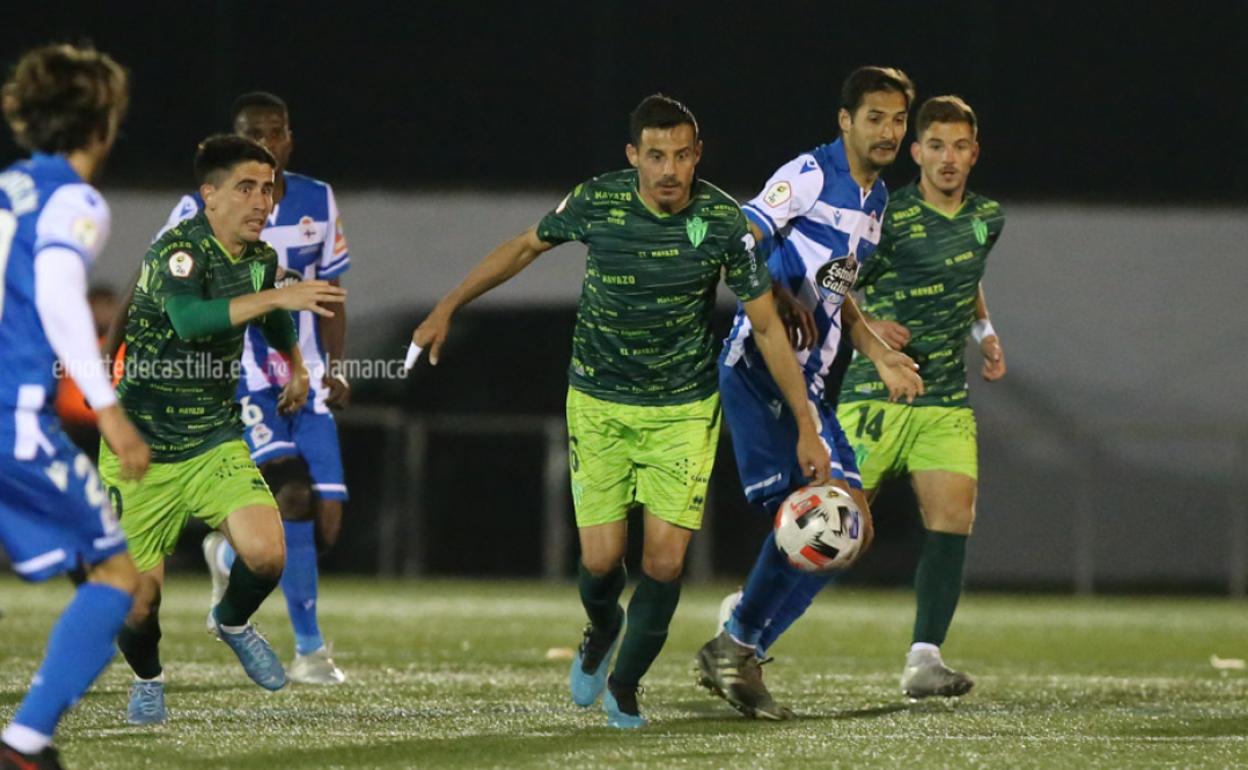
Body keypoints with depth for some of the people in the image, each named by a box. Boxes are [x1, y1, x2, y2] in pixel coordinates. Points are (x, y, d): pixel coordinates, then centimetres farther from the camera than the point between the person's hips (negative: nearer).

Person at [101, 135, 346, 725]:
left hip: (214, 440, 5)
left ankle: (233, 622, 16)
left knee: (266, 554, -19)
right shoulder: (178, 249, -20)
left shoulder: (262, 259, 3)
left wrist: (296, 366, 40)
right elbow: (189, 319, -41)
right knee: (140, 598, -3)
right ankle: (147, 679, 31)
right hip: (142, 446, -5)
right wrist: (278, 294, -44)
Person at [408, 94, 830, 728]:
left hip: (684, 409, 0)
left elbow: (766, 326, -7)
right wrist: (448, 308, 11)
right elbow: (526, 247, 7)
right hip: (599, 404, 0)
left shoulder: (724, 220, -15)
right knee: (601, 558, -4)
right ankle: (602, 629, 34)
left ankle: (624, 684, 18)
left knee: (665, 561, -8)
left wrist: (805, 426, -7)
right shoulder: (597, 201, -13)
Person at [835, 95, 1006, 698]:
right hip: (874, 396, -5)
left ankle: (923, 659, -13)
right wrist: (867, 326, -22)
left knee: (953, 518, -13)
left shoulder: (987, 218, 9)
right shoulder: (886, 219, -10)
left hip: (947, 402, 5)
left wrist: (985, 333, 16)